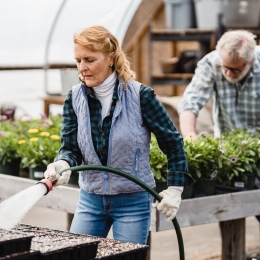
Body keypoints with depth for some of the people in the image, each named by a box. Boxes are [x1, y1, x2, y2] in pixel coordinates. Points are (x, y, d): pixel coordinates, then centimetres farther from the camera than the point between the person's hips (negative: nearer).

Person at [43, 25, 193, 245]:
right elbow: (70, 147, -5)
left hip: (133, 202, -4)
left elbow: (173, 143, -5)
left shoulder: (140, 95, -13)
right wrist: (62, 164, -28)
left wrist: (175, 189, -8)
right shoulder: (75, 98, -1)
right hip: (90, 200, 4)